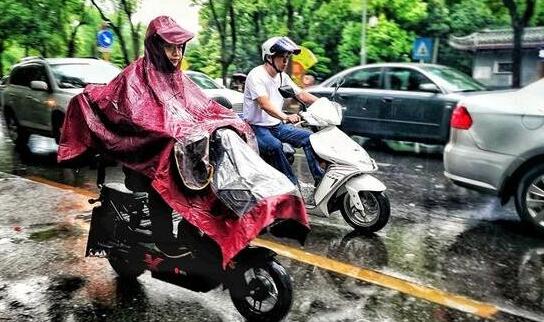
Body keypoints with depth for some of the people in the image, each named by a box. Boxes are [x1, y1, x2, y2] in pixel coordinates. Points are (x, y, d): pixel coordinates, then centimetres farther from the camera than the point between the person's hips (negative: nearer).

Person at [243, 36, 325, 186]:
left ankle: (320, 179, 0)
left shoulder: (283, 77, 9)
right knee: (275, 145, -35)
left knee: (309, 137, -3)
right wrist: (286, 117, -47)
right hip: (257, 127, -8)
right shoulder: (256, 75, -17)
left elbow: (301, 94, 6)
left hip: (277, 125, 8)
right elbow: (264, 104, -31)